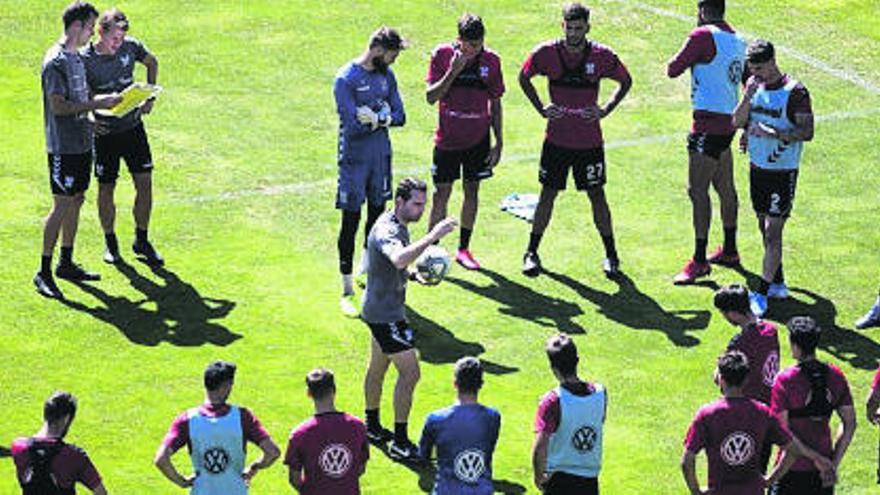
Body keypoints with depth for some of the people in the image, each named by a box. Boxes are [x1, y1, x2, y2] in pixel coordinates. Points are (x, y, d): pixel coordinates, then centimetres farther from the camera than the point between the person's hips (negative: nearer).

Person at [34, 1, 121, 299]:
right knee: (62, 206, -8)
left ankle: (66, 263, 23)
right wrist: (96, 104, -18)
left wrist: (103, 101, 8)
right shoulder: (56, 61, -17)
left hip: (82, 143, 9)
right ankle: (44, 272, -3)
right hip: (64, 147, -9)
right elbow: (58, 106, -21)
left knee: (76, 201, 13)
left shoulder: (77, 57, 14)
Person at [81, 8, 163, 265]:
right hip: (104, 131, -3)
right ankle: (110, 242, 24)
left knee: (145, 183, 2)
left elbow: (152, 62, 15)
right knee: (106, 188, 6)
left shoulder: (130, 46, -6)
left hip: (133, 126, 3)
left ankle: (141, 241, 17)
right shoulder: (85, 60, -17)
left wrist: (149, 97, 7)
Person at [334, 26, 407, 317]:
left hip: (381, 157, 7)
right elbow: (353, 126, -22)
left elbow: (399, 116, 4)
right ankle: (347, 291, 0)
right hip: (354, 160, -7)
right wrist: (383, 118, -11)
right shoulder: (347, 79, -16)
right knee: (351, 222, -4)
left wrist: (377, 119, -15)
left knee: (377, 216, 17)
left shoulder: (386, 75, 6)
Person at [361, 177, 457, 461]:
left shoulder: (396, 225, 8)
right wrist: (432, 237, -51)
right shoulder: (388, 230, -25)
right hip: (386, 314, -11)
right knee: (410, 373, -10)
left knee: (378, 367, 22)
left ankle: (372, 427, 38)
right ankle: (400, 443, -6)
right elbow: (399, 259, -47)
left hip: (378, 308, 11)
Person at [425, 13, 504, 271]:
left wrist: (498, 143, 4)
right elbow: (431, 97, -12)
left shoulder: (491, 60, -3)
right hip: (447, 140, -2)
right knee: (441, 193, -1)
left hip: (478, 140, 2)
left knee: (472, 191, 8)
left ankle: (463, 249, 19)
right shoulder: (442, 55, -9)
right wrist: (453, 72, -24)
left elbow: (495, 104, 5)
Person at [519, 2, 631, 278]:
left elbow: (626, 81, 8)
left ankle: (611, 255, 15)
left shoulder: (601, 56, -8)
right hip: (556, 139, 0)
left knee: (597, 195, 4)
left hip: (589, 141, 0)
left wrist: (605, 110, -3)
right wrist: (541, 108, 1)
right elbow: (524, 77, 10)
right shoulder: (547, 53, -7)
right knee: (548, 194, 4)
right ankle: (532, 253, 15)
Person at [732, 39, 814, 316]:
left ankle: (762, 293, -6)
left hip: (783, 171, -7)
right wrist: (747, 98, -15)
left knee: (773, 232, -8)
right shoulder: (754, 85, 5)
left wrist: (774, 133, -28)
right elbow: (737, 122, 3)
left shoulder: (794, 92, -15)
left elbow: (807, 132, -17)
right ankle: (778, 284, 27)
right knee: (765, 228, 14)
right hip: (758, 167, 7)